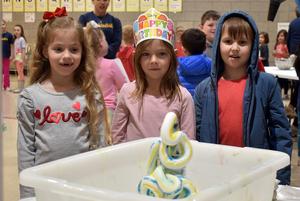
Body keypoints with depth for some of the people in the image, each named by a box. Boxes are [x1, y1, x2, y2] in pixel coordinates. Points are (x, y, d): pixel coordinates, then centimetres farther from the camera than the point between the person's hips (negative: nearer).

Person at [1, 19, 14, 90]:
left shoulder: (9, 35, -6)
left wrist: (11, 56, -7)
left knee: (6, 72, 4)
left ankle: (6, 86, 12)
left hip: (6, 56, -3)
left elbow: (11, 46, -3)